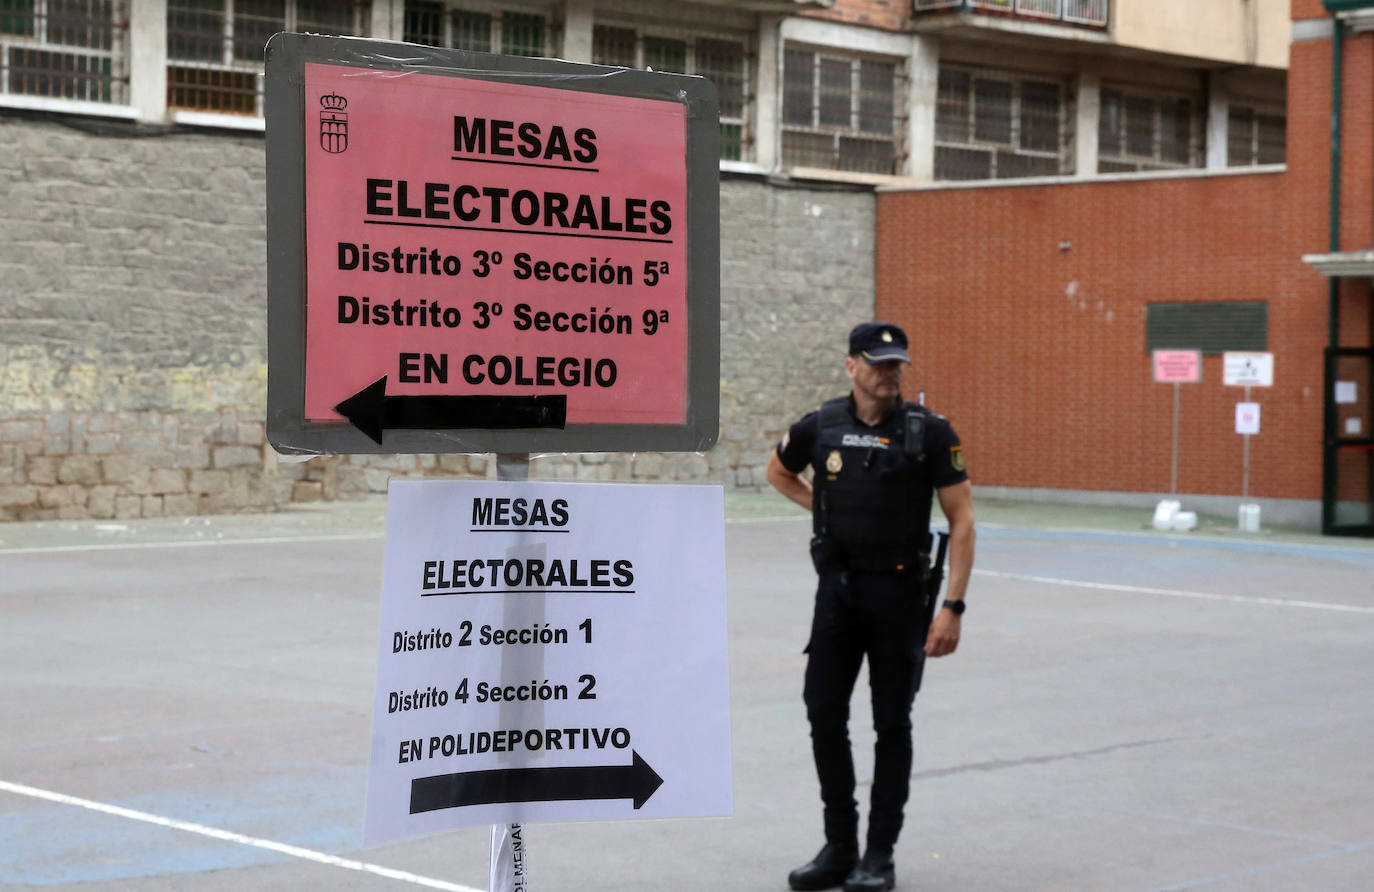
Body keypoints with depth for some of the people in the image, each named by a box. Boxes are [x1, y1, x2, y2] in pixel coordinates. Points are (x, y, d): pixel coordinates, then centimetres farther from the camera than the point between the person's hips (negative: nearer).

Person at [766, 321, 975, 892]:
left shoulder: (928, 432, -8)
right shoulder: (820, 428, 1)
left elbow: (961, 520, -8)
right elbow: (778, 471, 23)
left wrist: (953, 607, -14)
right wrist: (822, 509, 8)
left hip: (898, 592, -3)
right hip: (836, 588, 3)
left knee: (892, 725, 4)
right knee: (824, 716, 4)